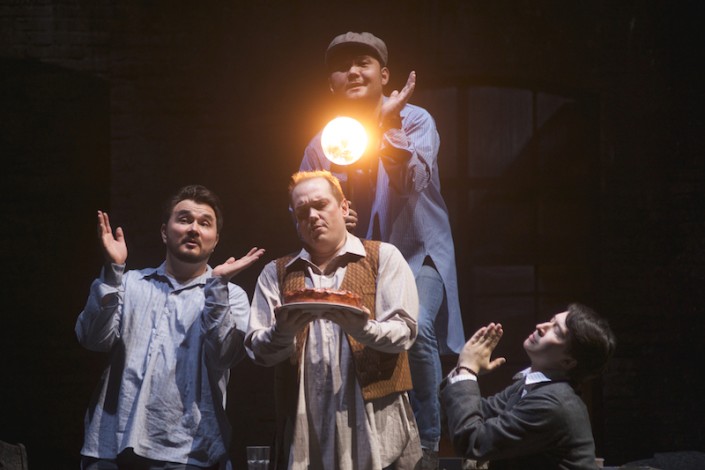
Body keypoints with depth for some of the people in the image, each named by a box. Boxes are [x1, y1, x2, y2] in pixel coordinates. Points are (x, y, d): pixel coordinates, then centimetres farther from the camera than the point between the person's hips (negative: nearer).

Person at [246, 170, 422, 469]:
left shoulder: (384, 257, 6)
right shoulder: (276, 273, 13)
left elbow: (403, 333, -3)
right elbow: (256, 349, 5)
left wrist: (360, 327, -23)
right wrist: (283, 331, -16)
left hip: (374, 424, -2)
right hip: (304, 426, 2)